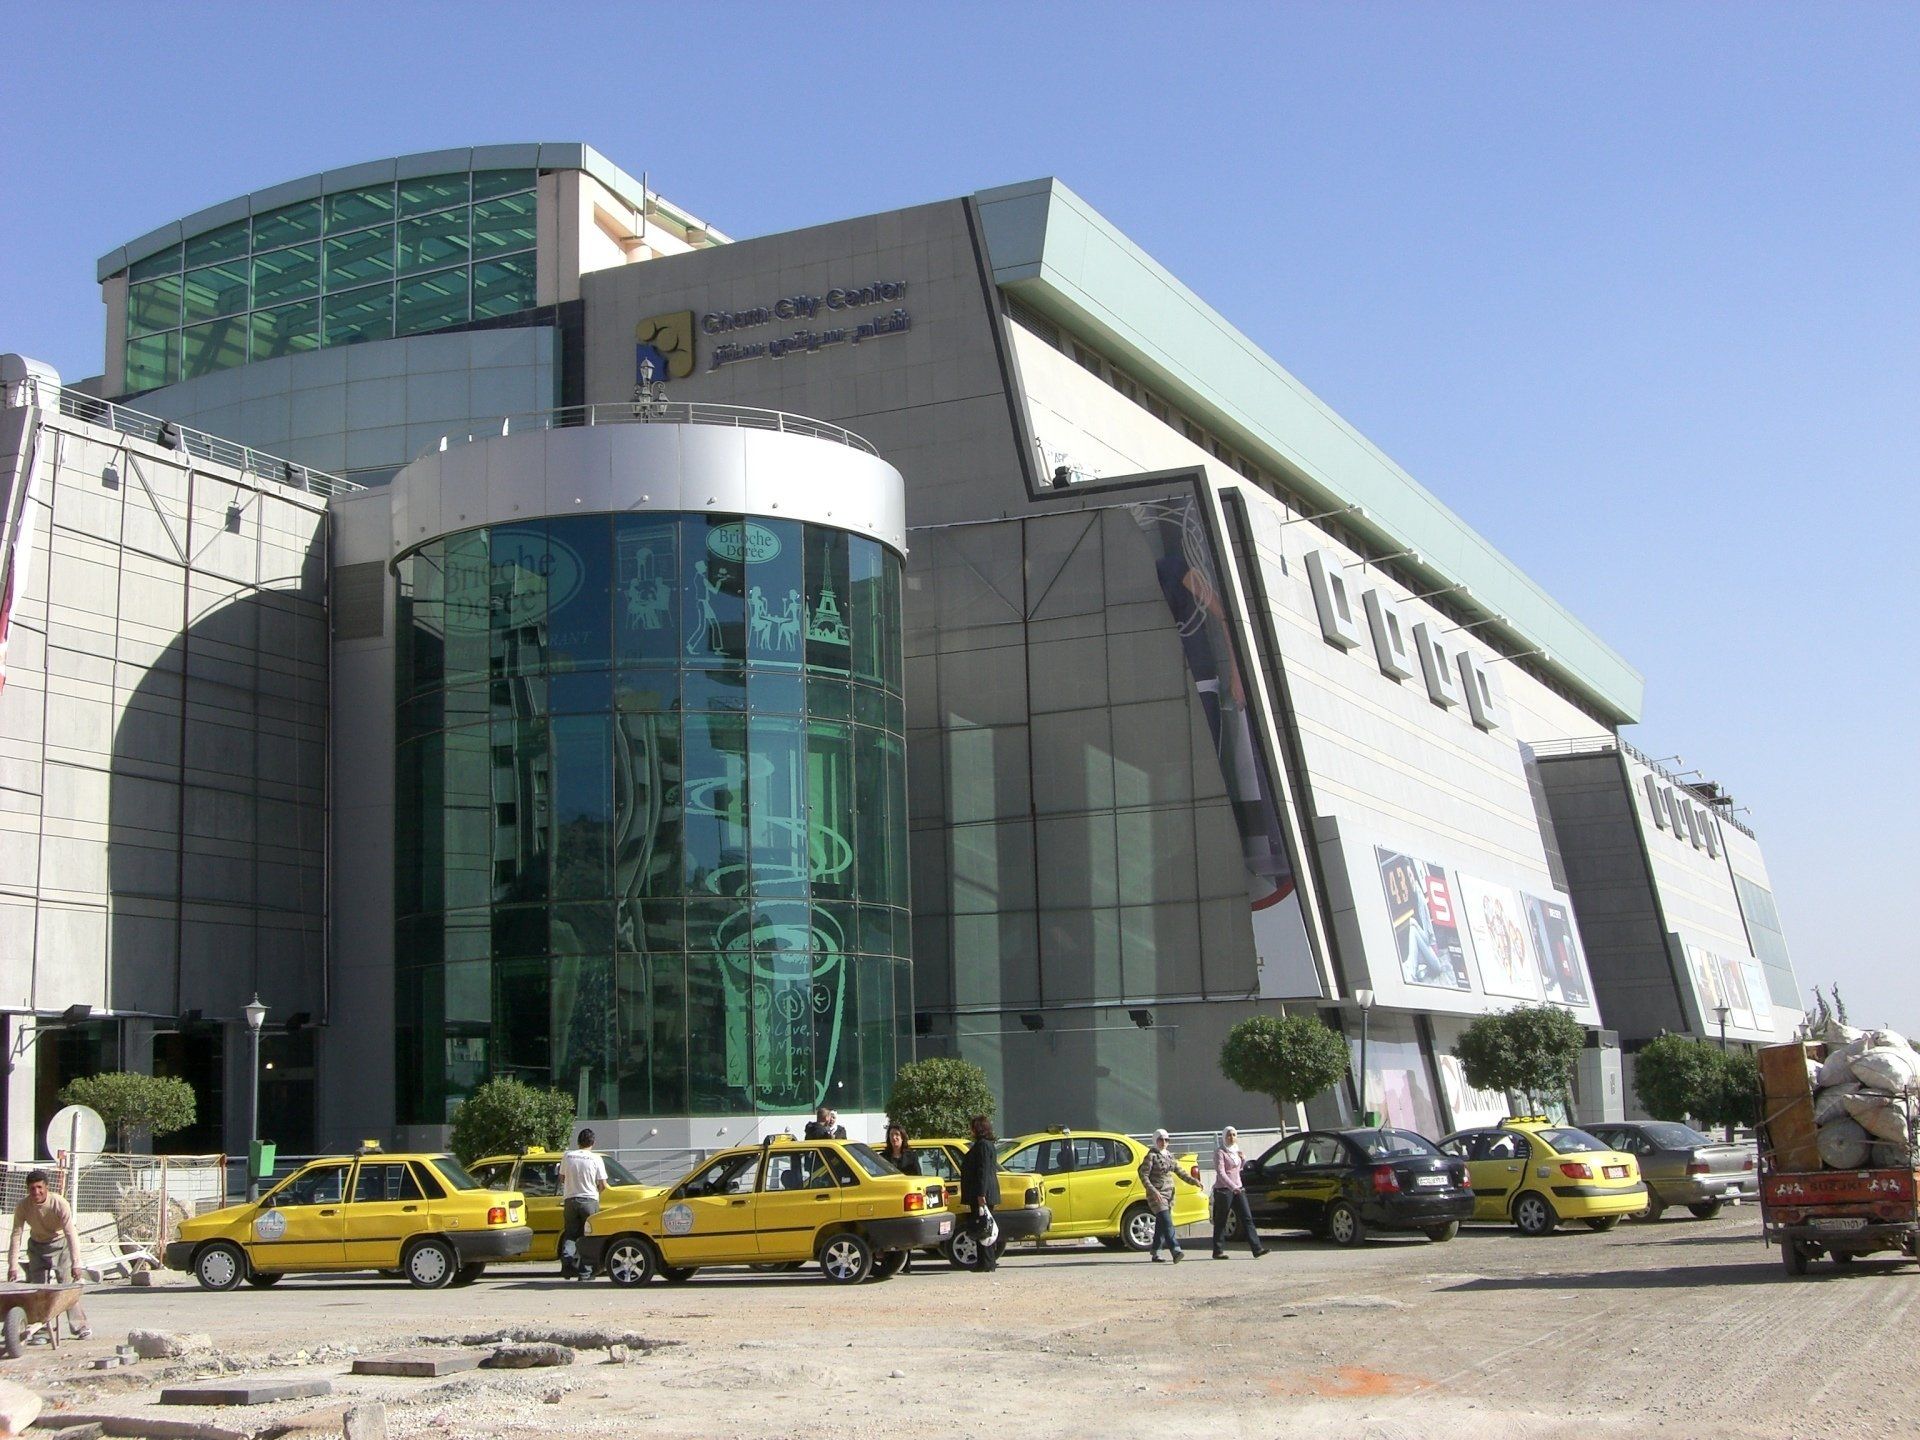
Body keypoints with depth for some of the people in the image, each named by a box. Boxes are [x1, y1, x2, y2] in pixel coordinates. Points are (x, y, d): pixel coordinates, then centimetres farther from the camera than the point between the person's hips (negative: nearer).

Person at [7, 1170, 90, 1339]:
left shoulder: (60, 1204, -29)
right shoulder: (22, 1207, -20)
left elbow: (71, 1234, -30)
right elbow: (16, 1236, -16)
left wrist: (75, 1263, -34)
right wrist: (13, 1266, -20)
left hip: (60, 1244, -3)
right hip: (37, 1245, 3)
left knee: (67, 1285, -10)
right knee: (38, 1286, -3)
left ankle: (80, 1326, -5)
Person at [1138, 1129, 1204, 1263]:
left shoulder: (1169, 1155, 15)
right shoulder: (1151, 1156, -6)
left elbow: (1180, 1172, 18)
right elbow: (1143, 1176, -12)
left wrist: (1194, 1181, 5)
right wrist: (1153, 1191, -23)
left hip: (1169, 1194, 7)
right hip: (1156, 1195, -7)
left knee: (1161, 1225, 10)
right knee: (1167, 1223, -19)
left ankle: (1154, 1253, 20)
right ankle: (1176, 1251, -30)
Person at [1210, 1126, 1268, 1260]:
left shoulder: (1236, 1151, 15)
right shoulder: (1220, 1152, -7)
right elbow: (1221, 1173, -17)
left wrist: (1243, 1160, 7)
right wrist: (1232, 1187, -27)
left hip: (1238, 1189, 7)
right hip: (1223, 1189, -7)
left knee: (1247, 1218, -4)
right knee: (1221, 1222, 0)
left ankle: (1257, 1248, -10)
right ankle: (1218, 1251, 7)